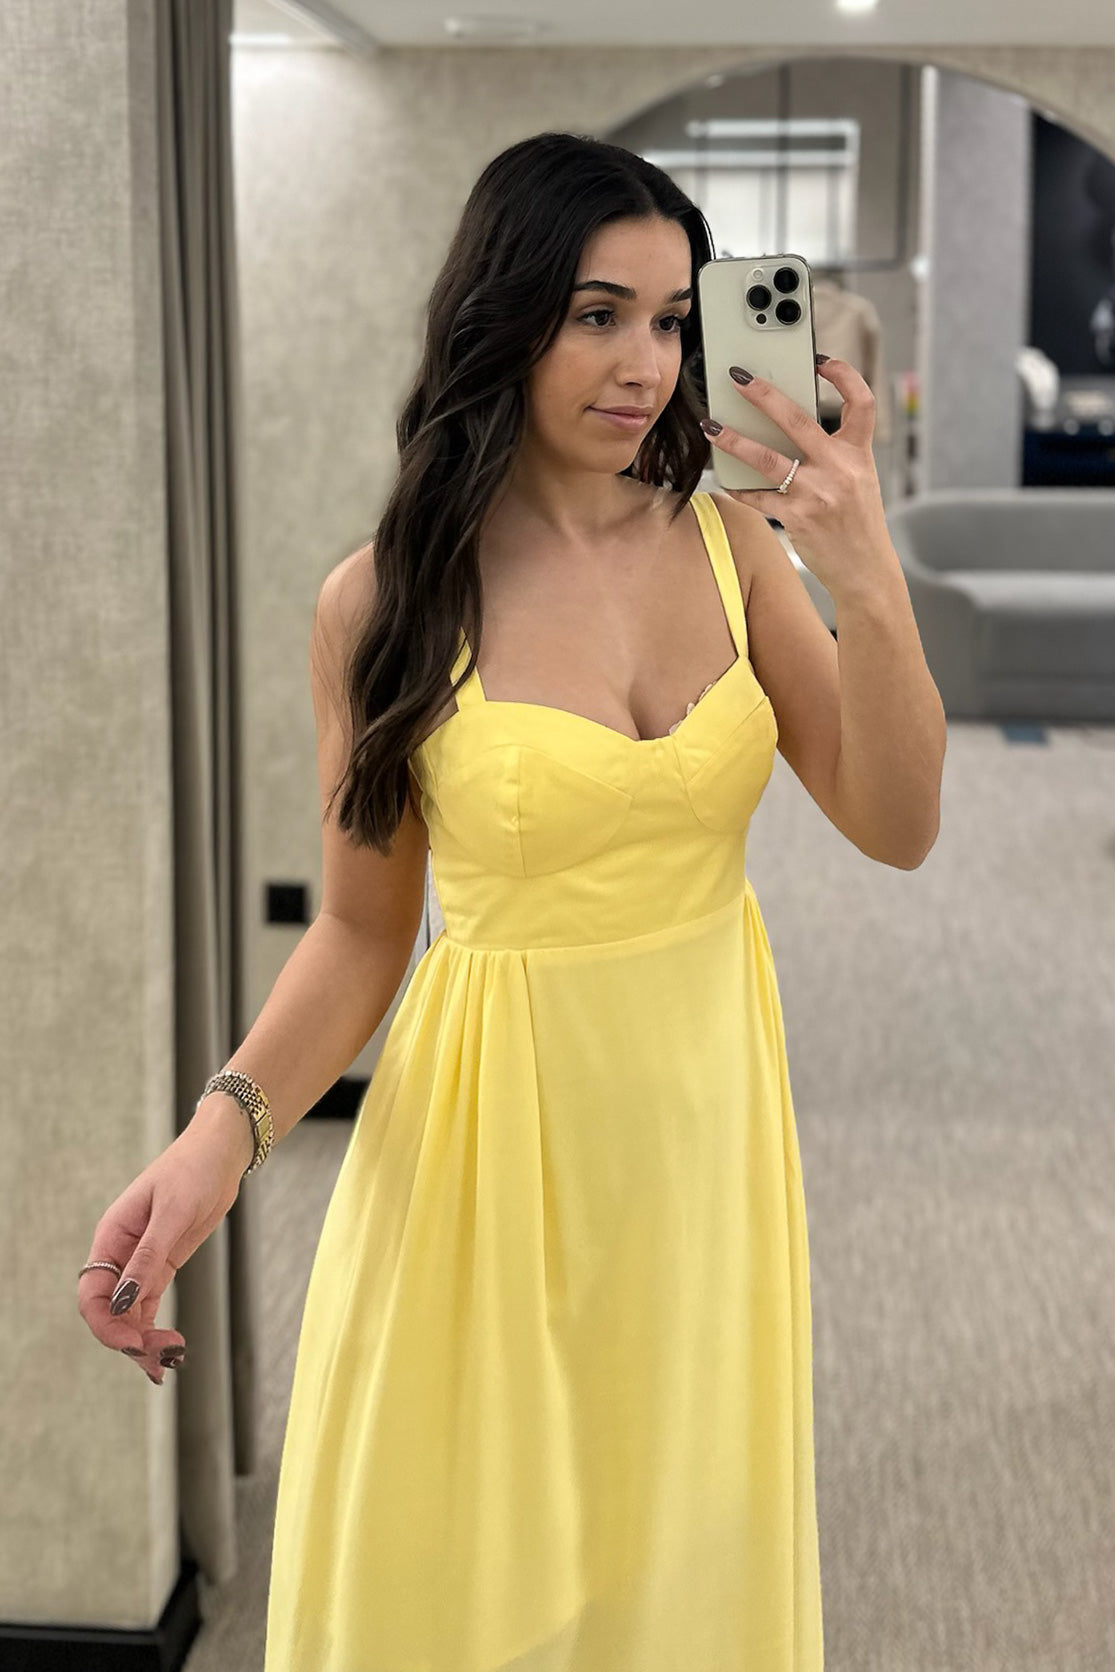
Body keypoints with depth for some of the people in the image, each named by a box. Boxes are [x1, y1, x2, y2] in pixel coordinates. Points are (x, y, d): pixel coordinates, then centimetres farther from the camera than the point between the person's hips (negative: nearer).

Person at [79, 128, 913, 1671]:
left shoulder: (728, 541, 0)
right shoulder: (387, 602, -8)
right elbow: (361, 928, -2)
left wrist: (863, 569, -17)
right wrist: (226, 1127, -18)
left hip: (705, 1122, 3)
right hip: (490, 1135, -2)